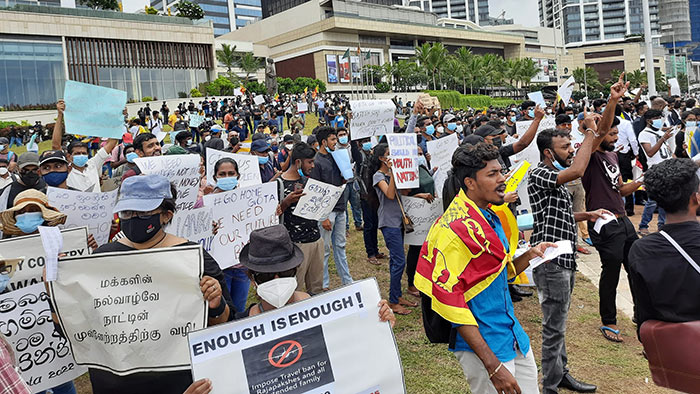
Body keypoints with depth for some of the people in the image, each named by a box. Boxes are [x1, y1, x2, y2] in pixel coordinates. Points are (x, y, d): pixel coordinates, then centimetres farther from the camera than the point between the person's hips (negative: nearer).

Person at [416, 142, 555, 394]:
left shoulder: (489, 218, 10)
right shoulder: (454, 229, -20)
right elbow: (448, 298, -23)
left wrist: (529, 256, 3)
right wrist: (492, 364, -23)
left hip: (513, 337, 9)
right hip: (481, 345, -9)